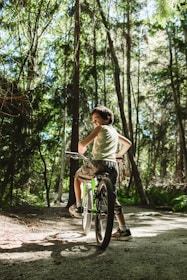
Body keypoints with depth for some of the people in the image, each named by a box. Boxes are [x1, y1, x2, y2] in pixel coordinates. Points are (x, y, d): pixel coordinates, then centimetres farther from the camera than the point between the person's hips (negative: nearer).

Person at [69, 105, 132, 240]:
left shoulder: (100, 128, 3)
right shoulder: (114, 131, 23)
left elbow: (83, 143, -7)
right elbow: (128, 143, 35)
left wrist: (81, 149, 14)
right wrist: (118, 154, 42)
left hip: (98, 163, -6)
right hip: (113, 164, 6)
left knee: (77, 177, 22)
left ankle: (78, 207, 21)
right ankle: (124, 230, 11)